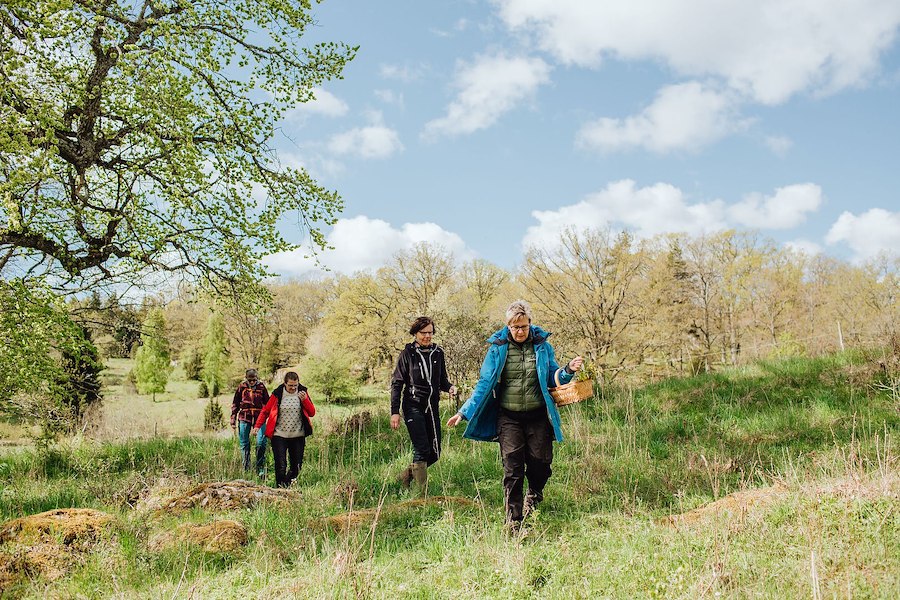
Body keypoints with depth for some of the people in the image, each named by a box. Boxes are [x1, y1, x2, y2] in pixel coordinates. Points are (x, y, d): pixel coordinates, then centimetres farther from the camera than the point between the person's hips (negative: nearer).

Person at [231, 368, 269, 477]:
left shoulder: (261, 386, 3)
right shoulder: (242, 387, 3)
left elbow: (267, 403, 10)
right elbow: (235, 404, 10)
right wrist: (233, 420, 7)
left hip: (259, 418, -1)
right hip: (244, 418, 1)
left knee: (261, 443, -13)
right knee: (244, 444, 7)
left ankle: (260, 468, 0)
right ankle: (246, 469, 18)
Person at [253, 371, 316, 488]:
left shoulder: (302, 392, 2)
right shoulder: (278, 394, -3)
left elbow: (312, 413, 0)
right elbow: (265, 411, 5)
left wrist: (305, 400, -15)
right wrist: (257, 425, -7)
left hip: (298, 436, 2)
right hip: (279, 436, -2)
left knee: (297, 466, 7)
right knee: (281, 466, -9)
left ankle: (288, 486, 27)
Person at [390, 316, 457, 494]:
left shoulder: (438, 352, 8)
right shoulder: (407, 354, -4)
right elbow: (396, 383, -2)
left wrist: (450, 387, -7)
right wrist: (394, 411, -7)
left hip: (432, 407, 5)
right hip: (413, 407, -5)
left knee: (435, 453, 7)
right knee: (422, 450, -12)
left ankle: (407, 475, 31)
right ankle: (422, 493, -1)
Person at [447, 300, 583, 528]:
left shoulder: (542, 345, 2)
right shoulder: (498, 348, -1)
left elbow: (552, 378, 8)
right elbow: (484, 383, 1)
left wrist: (568, 371, -14)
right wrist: (464, 412, -4)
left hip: (538, 416, 1)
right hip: (509, 417, -1)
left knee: (541, 463, 7)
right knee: (512, 470, -4)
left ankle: (534, 496, 41)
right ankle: (514, 522, 6)